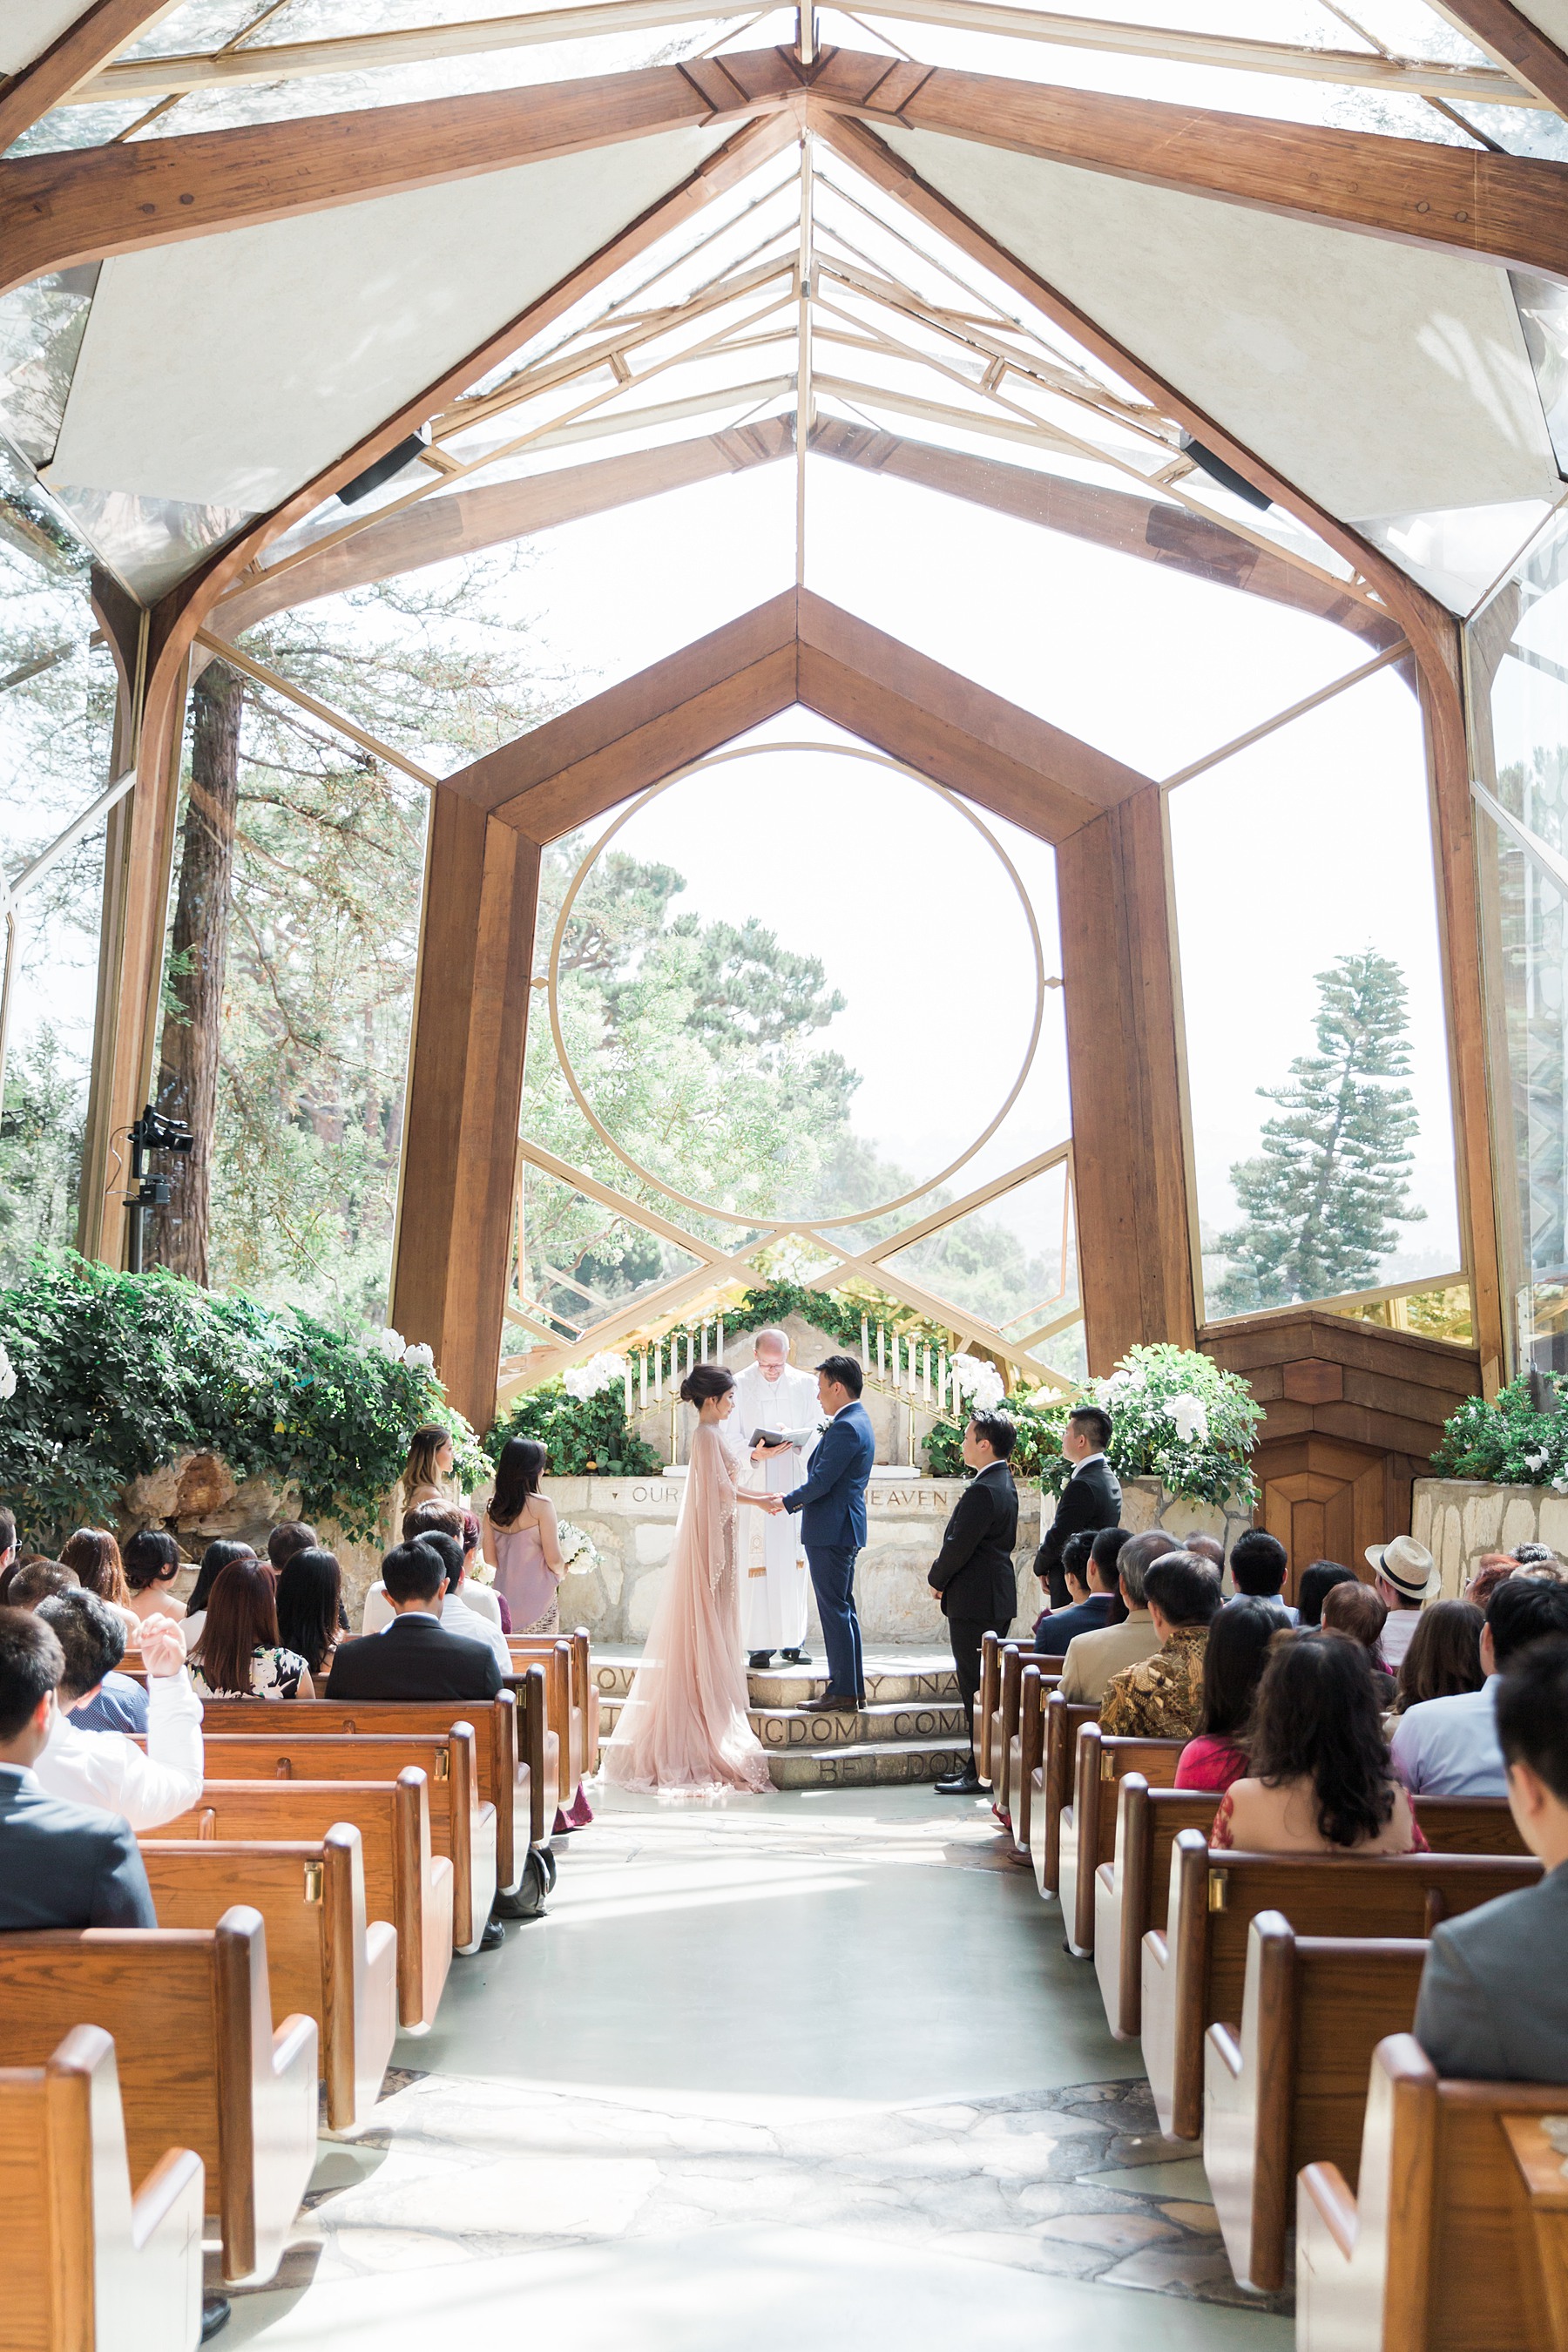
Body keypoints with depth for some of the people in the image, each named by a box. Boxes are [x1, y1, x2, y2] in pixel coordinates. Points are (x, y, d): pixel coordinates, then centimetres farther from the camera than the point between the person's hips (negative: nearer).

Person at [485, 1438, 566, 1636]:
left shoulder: (492, 1507, 1)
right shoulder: (541, 1505, -14)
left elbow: (489, 1557, 7)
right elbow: (554, 1560, -11)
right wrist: (562, 1571, 10)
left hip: (505, 1596, 5)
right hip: (538, 1597, -5)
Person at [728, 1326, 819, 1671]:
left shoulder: (805, 1384, 6)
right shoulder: (739, 1385, 0)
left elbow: (814, 1434, 6)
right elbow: (731, 1439, -1)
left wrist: (793, 1437, -16)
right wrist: (755, 1452, -21)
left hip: (794, 1486, 2)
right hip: (754, 1487, -2)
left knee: (794, 1563, 3)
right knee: (756, 1566, -5)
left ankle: (794, 1640, 10)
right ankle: (758, 1645, -2)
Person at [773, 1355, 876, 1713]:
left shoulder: (846, 1428, -18)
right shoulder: (858, 1421, 16)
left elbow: (822, 1481, -19)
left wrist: (787, 1501, -5)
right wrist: (794, 1499, 14)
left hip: (831, 1532, -11)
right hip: (841, 1529, 11)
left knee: (835, 1610, -6)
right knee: (841, 1609, 14)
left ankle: (843, 1691, -2)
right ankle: (852, 1687, 19)